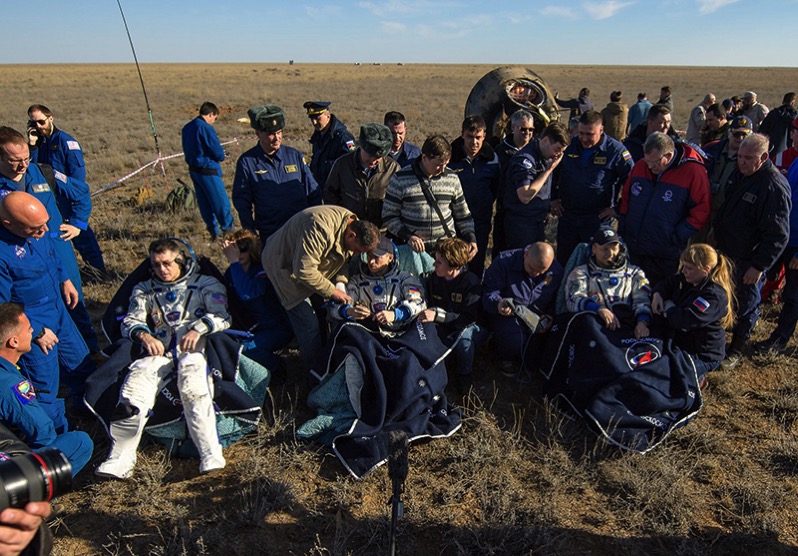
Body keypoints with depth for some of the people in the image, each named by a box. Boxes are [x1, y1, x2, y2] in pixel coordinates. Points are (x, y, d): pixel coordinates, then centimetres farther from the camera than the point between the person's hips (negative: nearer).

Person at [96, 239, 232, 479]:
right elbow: (130, 321, 17)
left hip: (194, 347, -3)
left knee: (191, 370, -37)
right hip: (160, 350, 3)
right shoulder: (144, 290, 30)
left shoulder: (205, 284, 19)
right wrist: (144, 335, -6)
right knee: (138, 378, -30)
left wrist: (198, 328, -15)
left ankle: (211, 455, -42)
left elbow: (222, 315, 5)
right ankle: (121, 459, -32)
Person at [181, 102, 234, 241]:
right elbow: (218, 153, -17)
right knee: (221, 202, 3)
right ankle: (228, 230, 13)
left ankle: (214, 232, 21)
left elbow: (187, 150, 17)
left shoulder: (186, 127, 10)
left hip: (193, 170, 9)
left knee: (204, 203, 13)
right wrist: (221, 156, 5)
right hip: (207, 171, -9)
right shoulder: (206, 128, -16)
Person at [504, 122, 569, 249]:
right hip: (521, 224, -9)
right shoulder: (524, 159, -19)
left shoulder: (547, 156, 9)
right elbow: (525, 196, -27)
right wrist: (549, 170, -21)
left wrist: (552, 202, 6)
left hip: (539, 223, 9)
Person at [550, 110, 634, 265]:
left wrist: (618, 207, -7)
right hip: (567, 215, 4)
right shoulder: (569, 145, 2)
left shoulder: (616, 150, -9)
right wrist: (554, 198, 10)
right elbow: (554, 173, 16)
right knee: (563, 260, 13)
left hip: (598, 218, -3)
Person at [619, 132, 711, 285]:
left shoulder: (693, 172, -11)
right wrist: (622, 230, 8)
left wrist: (676, 238, -16)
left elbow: (701, 212, -11)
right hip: (631, 251, 5)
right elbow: (625, 200, 15)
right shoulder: (640, 166, 4)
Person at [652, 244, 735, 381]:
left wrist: (668, 306, -16)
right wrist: (658, 295, -9)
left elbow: (685, 321, -35)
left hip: (702, 355, -9)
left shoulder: (714, 295, -26)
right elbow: (666, 284, 15)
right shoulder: (687, 279, -1)